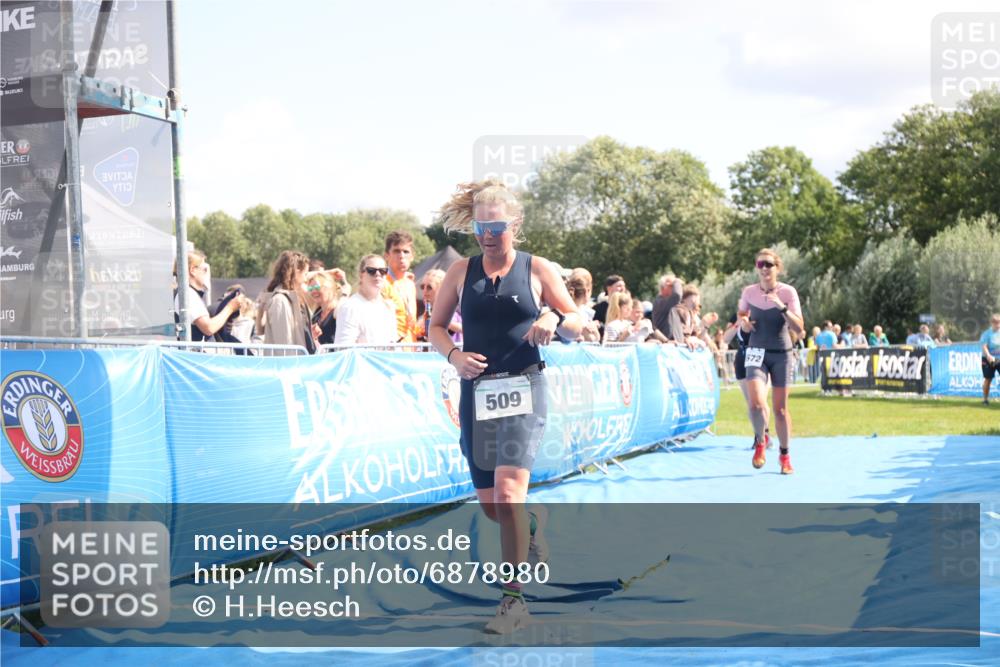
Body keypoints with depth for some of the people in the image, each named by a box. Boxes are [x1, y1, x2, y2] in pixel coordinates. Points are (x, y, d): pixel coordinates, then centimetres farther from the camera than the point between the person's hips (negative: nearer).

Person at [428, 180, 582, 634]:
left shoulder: (537, 269, 1)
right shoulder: (461, 271, 7)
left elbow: (577, 326, 5)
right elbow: (436, 327, 12)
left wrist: (554, 319, -17)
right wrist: (453, 355, -8)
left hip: (522, 388, -3)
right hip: (476, 390, 4)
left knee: (508, 490, -19)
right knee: (491, 505, 9)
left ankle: (514, 598, -11)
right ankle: (533, 523, 45)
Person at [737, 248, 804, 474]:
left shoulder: (788, 292, -8)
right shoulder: (749, 292, 0)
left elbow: (799, 328, -13)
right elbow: (742, 318, 19)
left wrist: (782, 307, -27)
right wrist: (743, 322, -4)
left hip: (782, 354, -1)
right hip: (757, 353, 1)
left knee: (780, 408, 5)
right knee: (756, 402, -20)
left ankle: (784, 455, 24)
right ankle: (760, 442, 7)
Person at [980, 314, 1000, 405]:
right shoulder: (987, 334, -7)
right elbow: (984, 346, -17)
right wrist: (988, 356, -33)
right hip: (989, 360, -3)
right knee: (988, 379, 4)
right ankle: (985, 399, 16)